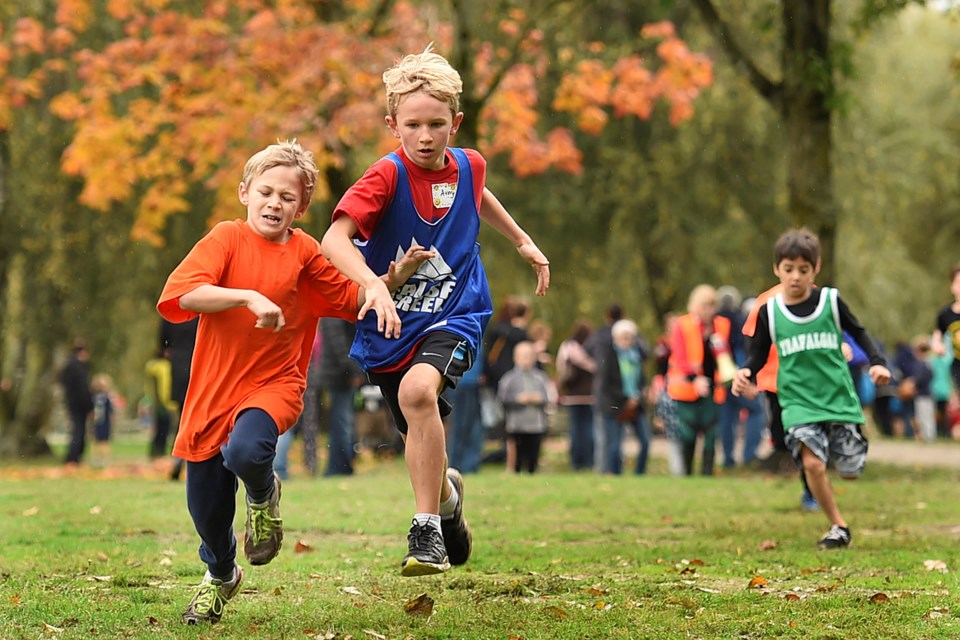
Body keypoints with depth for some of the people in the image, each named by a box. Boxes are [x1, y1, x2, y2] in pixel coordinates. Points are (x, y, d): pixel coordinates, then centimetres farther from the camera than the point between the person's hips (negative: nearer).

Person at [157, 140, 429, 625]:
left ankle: (264, 496, 4)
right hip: (215, 388, 1)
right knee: (205, 507, 9)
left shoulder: (304, 253, 2)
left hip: (274, 384, 0)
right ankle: (220, 576, 43)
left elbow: (350, 300, 16)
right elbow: (183, 294, -22)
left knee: (245, 452, -34)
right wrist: (250, 296, -31)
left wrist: (392, 279, -1)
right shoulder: (228, 238, -6)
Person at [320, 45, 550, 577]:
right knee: (420, 435, 12)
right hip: (391, 325, 0)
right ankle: (446, 493, 49)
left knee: (417, 390, -31)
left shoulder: (468, 166, -2)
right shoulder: (388, 176, -16)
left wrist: (522, 241, 29)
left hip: (454, 317, 0)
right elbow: (335, 239, -30)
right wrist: (372, 284, -46)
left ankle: (427, 530, -24)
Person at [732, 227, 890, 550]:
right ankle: (838, 526, -2)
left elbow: (858, 333, 11)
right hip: (798, 401, -1)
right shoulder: (769, 312, 0)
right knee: (812, 463, -21)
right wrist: (746, 372, -12)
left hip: (839, 397, 1)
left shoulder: (831, 301, -1)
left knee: (851, 470, 0)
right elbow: (759, 353, 8)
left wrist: (877, 362, -4)